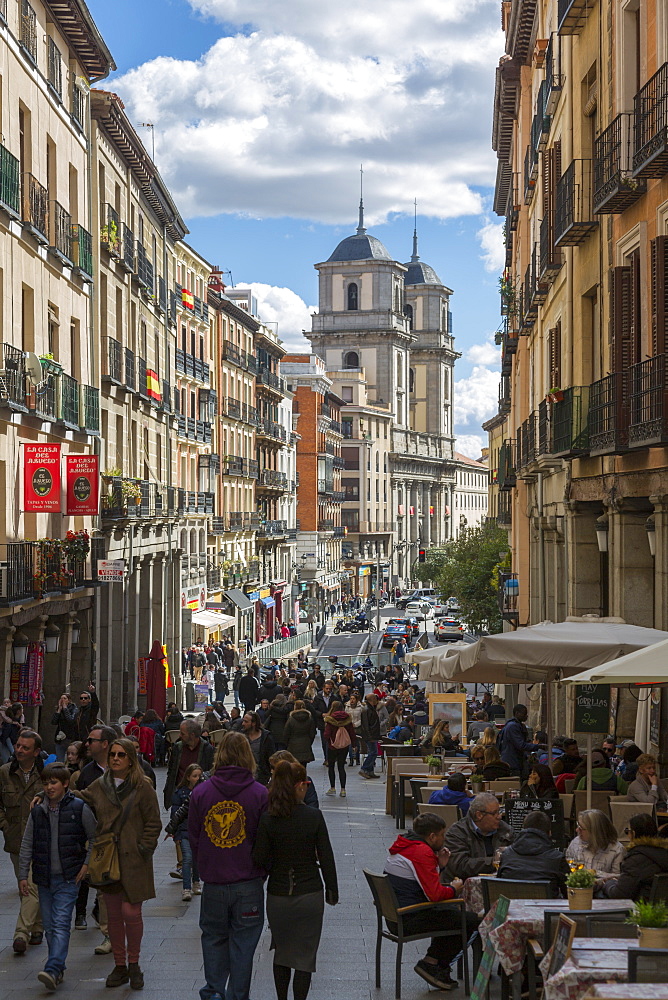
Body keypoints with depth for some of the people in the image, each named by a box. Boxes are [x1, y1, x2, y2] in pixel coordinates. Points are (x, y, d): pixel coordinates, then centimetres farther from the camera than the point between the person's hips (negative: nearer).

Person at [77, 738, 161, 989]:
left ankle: (134, 964, 9)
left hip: (133, 859, -4)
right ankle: (119, 966, 19)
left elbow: (153, 823, -3)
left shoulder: (142, 787, -5)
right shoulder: (99, 786, 9)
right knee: (113, 914, 9)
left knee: (130, 912, -8)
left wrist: (143, 849, -10)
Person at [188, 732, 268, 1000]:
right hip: (248, 882, -1)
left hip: (213, 882, 1)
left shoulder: (200, 792, -4)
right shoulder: (260, 793, -9)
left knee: (214, 937, 18)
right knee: (243, 942, 9)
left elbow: (193, 837, 4)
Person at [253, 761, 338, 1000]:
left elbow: (260, 859, -9)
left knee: (281, 950, 19)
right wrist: (332, 891, 5)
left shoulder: (267, 819, -8)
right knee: (305, 954, 7)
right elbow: (326, 857, -7)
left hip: (278, 895, 2)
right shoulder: (314, 816, -11)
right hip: (310, 893, -2)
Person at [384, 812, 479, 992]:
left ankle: (432, 962, 21)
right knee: (471, 920, -5)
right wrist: (453, 889, -4)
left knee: (452, 911, 29)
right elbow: (434, 894, -23)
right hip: (410, 920, -10)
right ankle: (432, 964, 2)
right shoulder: (422, 852, -18)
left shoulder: (403, 847, 14)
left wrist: (440, 865, 9)